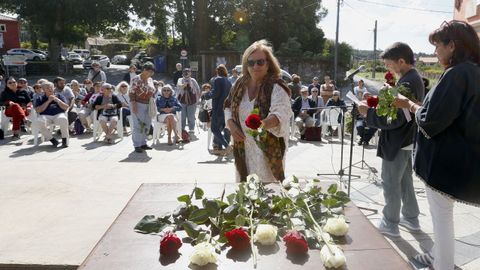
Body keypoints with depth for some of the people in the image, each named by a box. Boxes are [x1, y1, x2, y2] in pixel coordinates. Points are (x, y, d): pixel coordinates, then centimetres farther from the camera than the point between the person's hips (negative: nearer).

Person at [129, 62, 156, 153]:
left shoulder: (150, 80, 12)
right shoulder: (136, 79, -9)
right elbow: (131, 93, -12)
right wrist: (134, 105, -19)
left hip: (148, 105, 7)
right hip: (138, 104, -7)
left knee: (147, 125, 10)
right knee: (138, 125, -5)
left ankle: (143, 143, 22)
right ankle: (137, 145, 2)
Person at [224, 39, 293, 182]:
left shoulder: (276, 87, -14)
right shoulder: (240, 84, 4)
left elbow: (281, 113, -30)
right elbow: (228, 106, 16)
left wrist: (264, 123, -51)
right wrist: (231, 124, -3)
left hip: (268, 149, -5)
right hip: (243, 148, 6)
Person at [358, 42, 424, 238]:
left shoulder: (407, 83, -24)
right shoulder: (414, 78, 9)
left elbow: (395, 119, -26)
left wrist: (369, 113, -18)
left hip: (396, 143, -10)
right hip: (406, 140, 10)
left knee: (390, 183, 3)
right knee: (405, 180, 20)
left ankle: (390, 224, 16)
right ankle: (411, 218, 34)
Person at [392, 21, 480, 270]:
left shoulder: (457, 73, -22)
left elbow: (430, 120, -25)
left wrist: (410, 105, -7)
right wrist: (417, 105, 9)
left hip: (444, 161, -10)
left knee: (441, 218, 6)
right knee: (442, 215, 25)